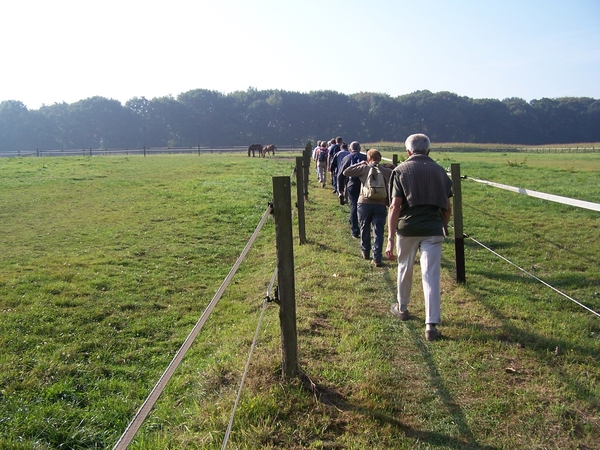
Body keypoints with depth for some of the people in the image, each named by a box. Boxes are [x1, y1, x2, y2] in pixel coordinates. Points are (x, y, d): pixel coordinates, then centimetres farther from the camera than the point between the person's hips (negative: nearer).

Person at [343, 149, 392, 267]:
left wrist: (359, 164, 7)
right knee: (378, 232, 1)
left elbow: (346, 172, -2)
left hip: (364, 203, 0)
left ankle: (365, 252, 33)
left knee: (365, 229, 19)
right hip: (381, 205, 0)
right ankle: (377, 258, -4)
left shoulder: (364, 168, -2)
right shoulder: (387, 171, 3)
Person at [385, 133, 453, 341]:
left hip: (407, 228, 0)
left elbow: (395, 206, -9)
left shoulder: (401, 170, 2)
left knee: (404, 269, 20)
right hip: (433, 228, 1)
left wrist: (390, 238, -12)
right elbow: (447, 208, 9)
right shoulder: (439, 170, 9)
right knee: (431, 276, 0)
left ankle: (402, 308, 40)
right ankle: (431, 325, -4)